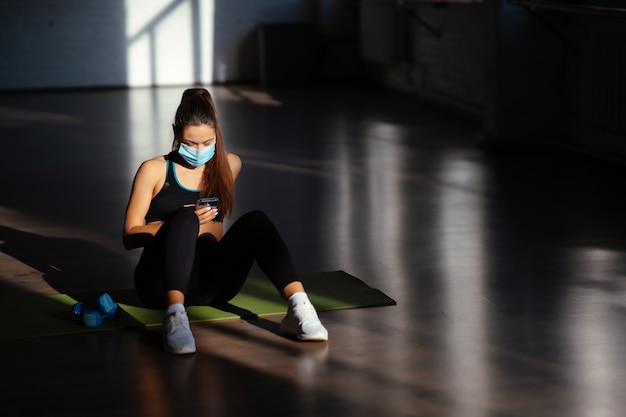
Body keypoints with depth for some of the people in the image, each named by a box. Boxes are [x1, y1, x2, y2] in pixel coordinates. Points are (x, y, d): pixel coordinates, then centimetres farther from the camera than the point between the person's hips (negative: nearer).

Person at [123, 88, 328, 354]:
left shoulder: (228, 165, 14)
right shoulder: (154, 171, 4)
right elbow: (130, 236, 1)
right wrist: (180, 224, -13)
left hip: (211, 284, 3)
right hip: (162, 280, -3)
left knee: (255, 221, -24)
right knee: (184, 217, -33)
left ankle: (298, 308, -39)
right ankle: (175, 317, -51)